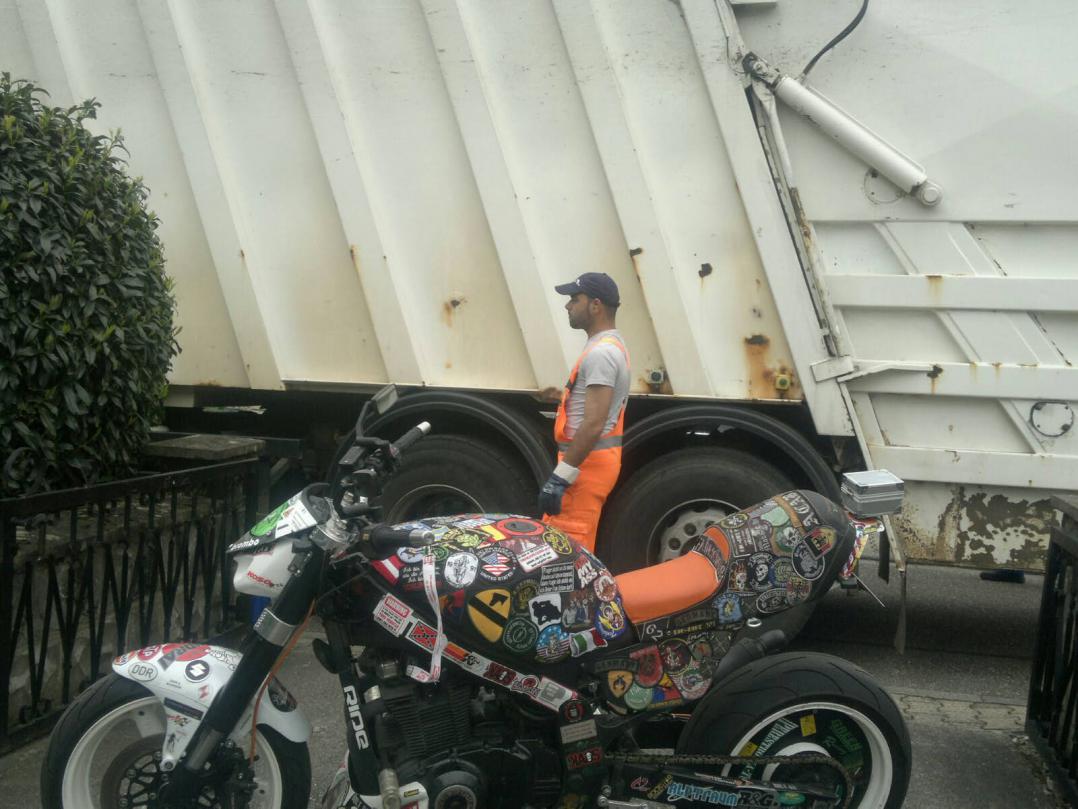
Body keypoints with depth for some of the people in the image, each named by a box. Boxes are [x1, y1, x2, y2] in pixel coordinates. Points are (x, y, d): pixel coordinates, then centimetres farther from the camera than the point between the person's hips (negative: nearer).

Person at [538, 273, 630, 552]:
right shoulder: (610, 345, 17)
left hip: (587, 461, -11)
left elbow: (594, 425, -25)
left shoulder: (601, 352, -18)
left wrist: (560, 476, -25)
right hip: (597, 458, 11)